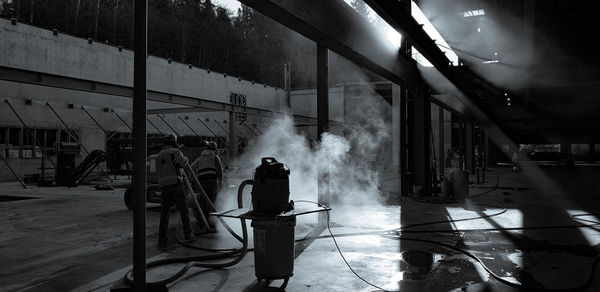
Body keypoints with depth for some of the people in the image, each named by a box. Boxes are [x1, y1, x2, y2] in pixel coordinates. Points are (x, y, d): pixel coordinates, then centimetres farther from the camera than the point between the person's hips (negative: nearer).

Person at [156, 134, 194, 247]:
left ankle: (162, 240, -2)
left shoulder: (159, 155, 19)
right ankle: (188, 234, 14)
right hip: (176, 184, -4)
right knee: (183, 210, 10)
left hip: (164, 187, 4)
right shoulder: (176, 151, 4)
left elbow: (158, 173, 21)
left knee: (164, 214, 5)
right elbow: (183, 163, -11)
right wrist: (186, 159, 10)